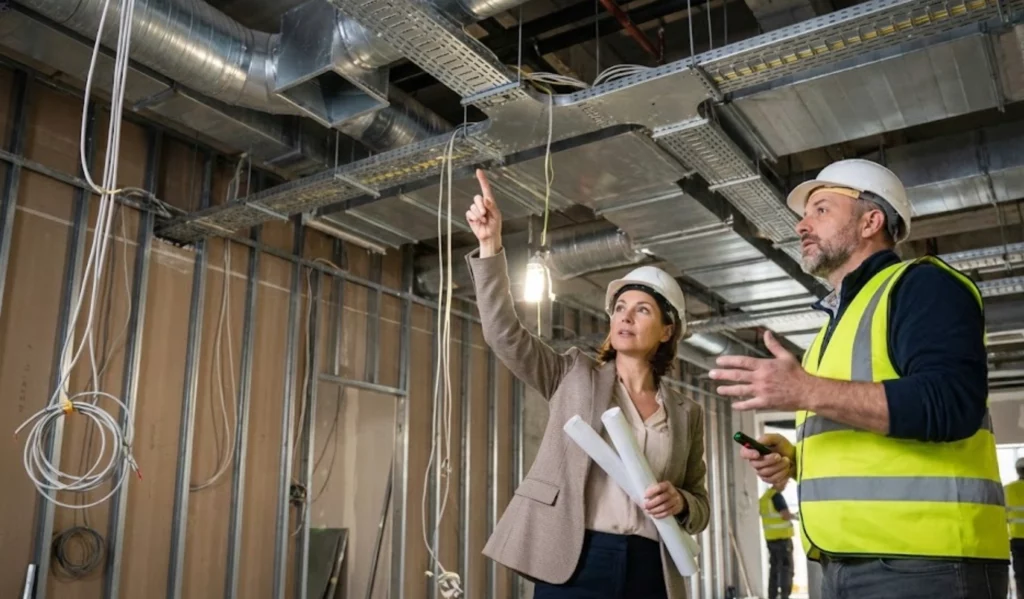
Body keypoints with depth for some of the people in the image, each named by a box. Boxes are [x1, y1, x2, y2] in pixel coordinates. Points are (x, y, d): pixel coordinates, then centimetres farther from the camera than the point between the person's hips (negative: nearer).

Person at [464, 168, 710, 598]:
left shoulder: (686, 414, 12)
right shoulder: (574, 375, 7)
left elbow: (700, 508, 17)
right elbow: (504, 333, -5)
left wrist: (679, 503, -7)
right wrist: (490, 244, -14)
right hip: (573, 564, -2)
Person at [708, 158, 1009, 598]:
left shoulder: (921, 286, -5)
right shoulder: (841, 319, 23)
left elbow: (951, 405, -21)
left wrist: (807, 391, -23)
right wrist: (793, 459, 9)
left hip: (920, 562, -9)